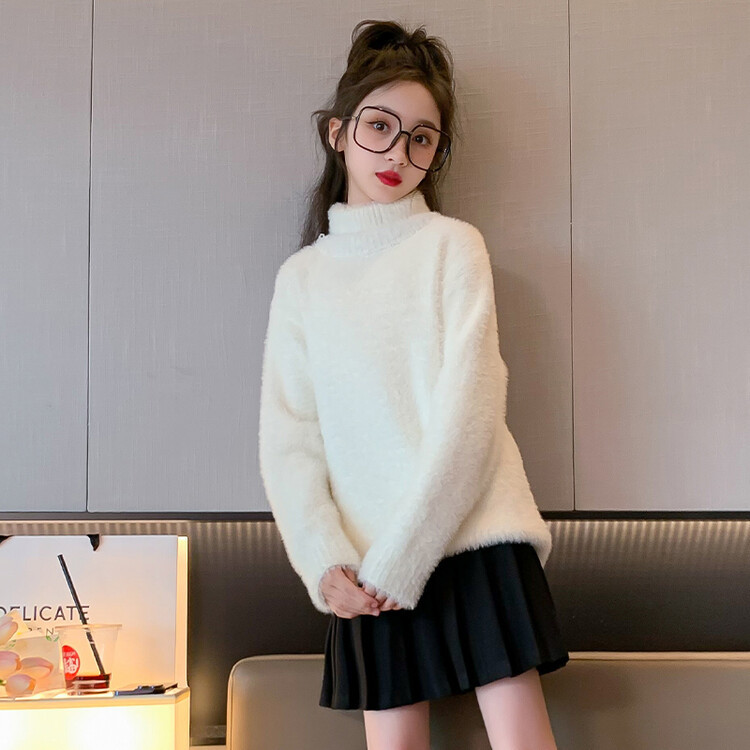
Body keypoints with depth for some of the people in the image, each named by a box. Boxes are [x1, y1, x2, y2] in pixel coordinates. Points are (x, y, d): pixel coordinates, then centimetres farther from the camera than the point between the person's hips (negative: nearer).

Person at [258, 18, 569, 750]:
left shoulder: (453, 244, 2)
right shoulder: (302, 274, 11)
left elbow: (468, 414, -7)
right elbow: (287, 436, 5)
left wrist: (399, 560, -11)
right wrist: (324, 562, -9)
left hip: (475, 537, -2)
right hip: (369, 565, 3)